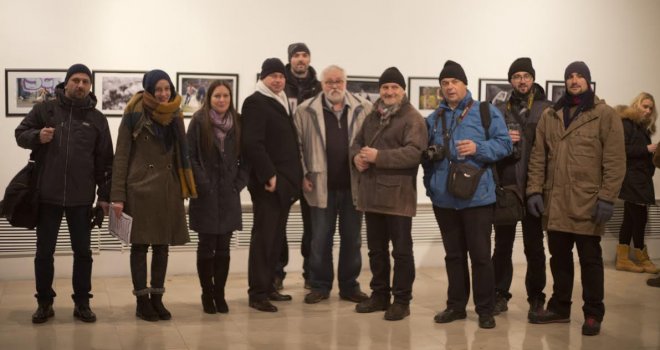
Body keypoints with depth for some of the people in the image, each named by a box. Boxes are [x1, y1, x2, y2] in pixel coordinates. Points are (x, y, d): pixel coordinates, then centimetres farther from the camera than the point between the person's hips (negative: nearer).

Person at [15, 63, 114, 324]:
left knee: (83, 252, 6)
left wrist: (104, 195, 3)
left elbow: (105, 160, 6)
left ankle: (82, 303, 18)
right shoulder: (44, 109, 3)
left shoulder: (97, 118, 6)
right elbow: (20, 134, 6)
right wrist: (37, 136, -16)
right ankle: (44, 303, 21)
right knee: (44, 252, 7)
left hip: (81, 198, 1)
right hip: (47, 195, 0)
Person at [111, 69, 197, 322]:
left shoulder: (174, 116, 9)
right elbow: (121, 156, -5)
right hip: (141, 188, -5)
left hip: (168, 189, 5)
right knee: (140, 245, 1)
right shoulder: (134, 115, -5)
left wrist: (184, 188, 5)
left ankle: (157, 298, 17)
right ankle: (142, 301, 9)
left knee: (163, 246, 8)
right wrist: (118, 195, -10)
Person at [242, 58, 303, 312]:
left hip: (284, 182, 8)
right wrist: (269, 175, -20)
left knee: (276, 237, 12)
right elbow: (252, 143, -18)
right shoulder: (256, 103, -8)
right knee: (264, 237, -6)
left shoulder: (281, 103, 19)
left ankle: (268, 286, 20)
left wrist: (296, 176, 13)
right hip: (268, 182, -8)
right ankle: (257, 294, -1)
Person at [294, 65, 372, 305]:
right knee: (320, 239, 7)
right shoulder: (306, 111, 0)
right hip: (322, 186, -1)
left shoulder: (363, 109, 2)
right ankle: (320, 286, 19)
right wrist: (303, 175, -4)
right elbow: (297, 145, 2)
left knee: (352, 239, 10)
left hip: (353, 186, 1)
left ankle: (349, 286, 22)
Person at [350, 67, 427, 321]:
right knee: (376, 248, 15)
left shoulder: (413, 118, -8)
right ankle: (380, 294, 27)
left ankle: (402, 300, 9)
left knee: (401, 250, 1)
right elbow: (357, 142, 21)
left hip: (398, 194, -7)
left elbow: (414, 153, -20)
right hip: (372, 193, 7)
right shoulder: (372, 116, 16)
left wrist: (378, 156, -22)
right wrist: (356, 156, -4)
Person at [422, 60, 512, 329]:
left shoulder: (486, 112, -1)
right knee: (453, 254, 13)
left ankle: (485, 310, 9)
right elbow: (425, 154, 21)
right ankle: (456, 305, 22)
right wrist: (430, 183, 9)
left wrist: (478, 148, -20)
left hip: (476, 196, -4)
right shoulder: (434, 118, 13)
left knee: (480, 254, -1)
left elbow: (504, 144, -4)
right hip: (444, 197, 5)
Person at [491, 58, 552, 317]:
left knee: (534, 246, 5)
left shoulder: (547, 109, 3)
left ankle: (536, 298, 15)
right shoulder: (499, 110, 11)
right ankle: (500, 295, 16)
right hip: (505, 186, 2)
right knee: (502, 244, 7)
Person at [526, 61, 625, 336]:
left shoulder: (605, 115, -2)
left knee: (590, 260, 4)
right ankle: (560, 308, 26)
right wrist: (534, 190, 1)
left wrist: (607, 197, -14)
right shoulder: (549, 116, 12)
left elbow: (615, 161, -7)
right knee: (559, 258, 13)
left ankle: (593, 314, 15)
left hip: (588, 203, -4)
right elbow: (538, 157, 10)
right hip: (555, 202, 4)